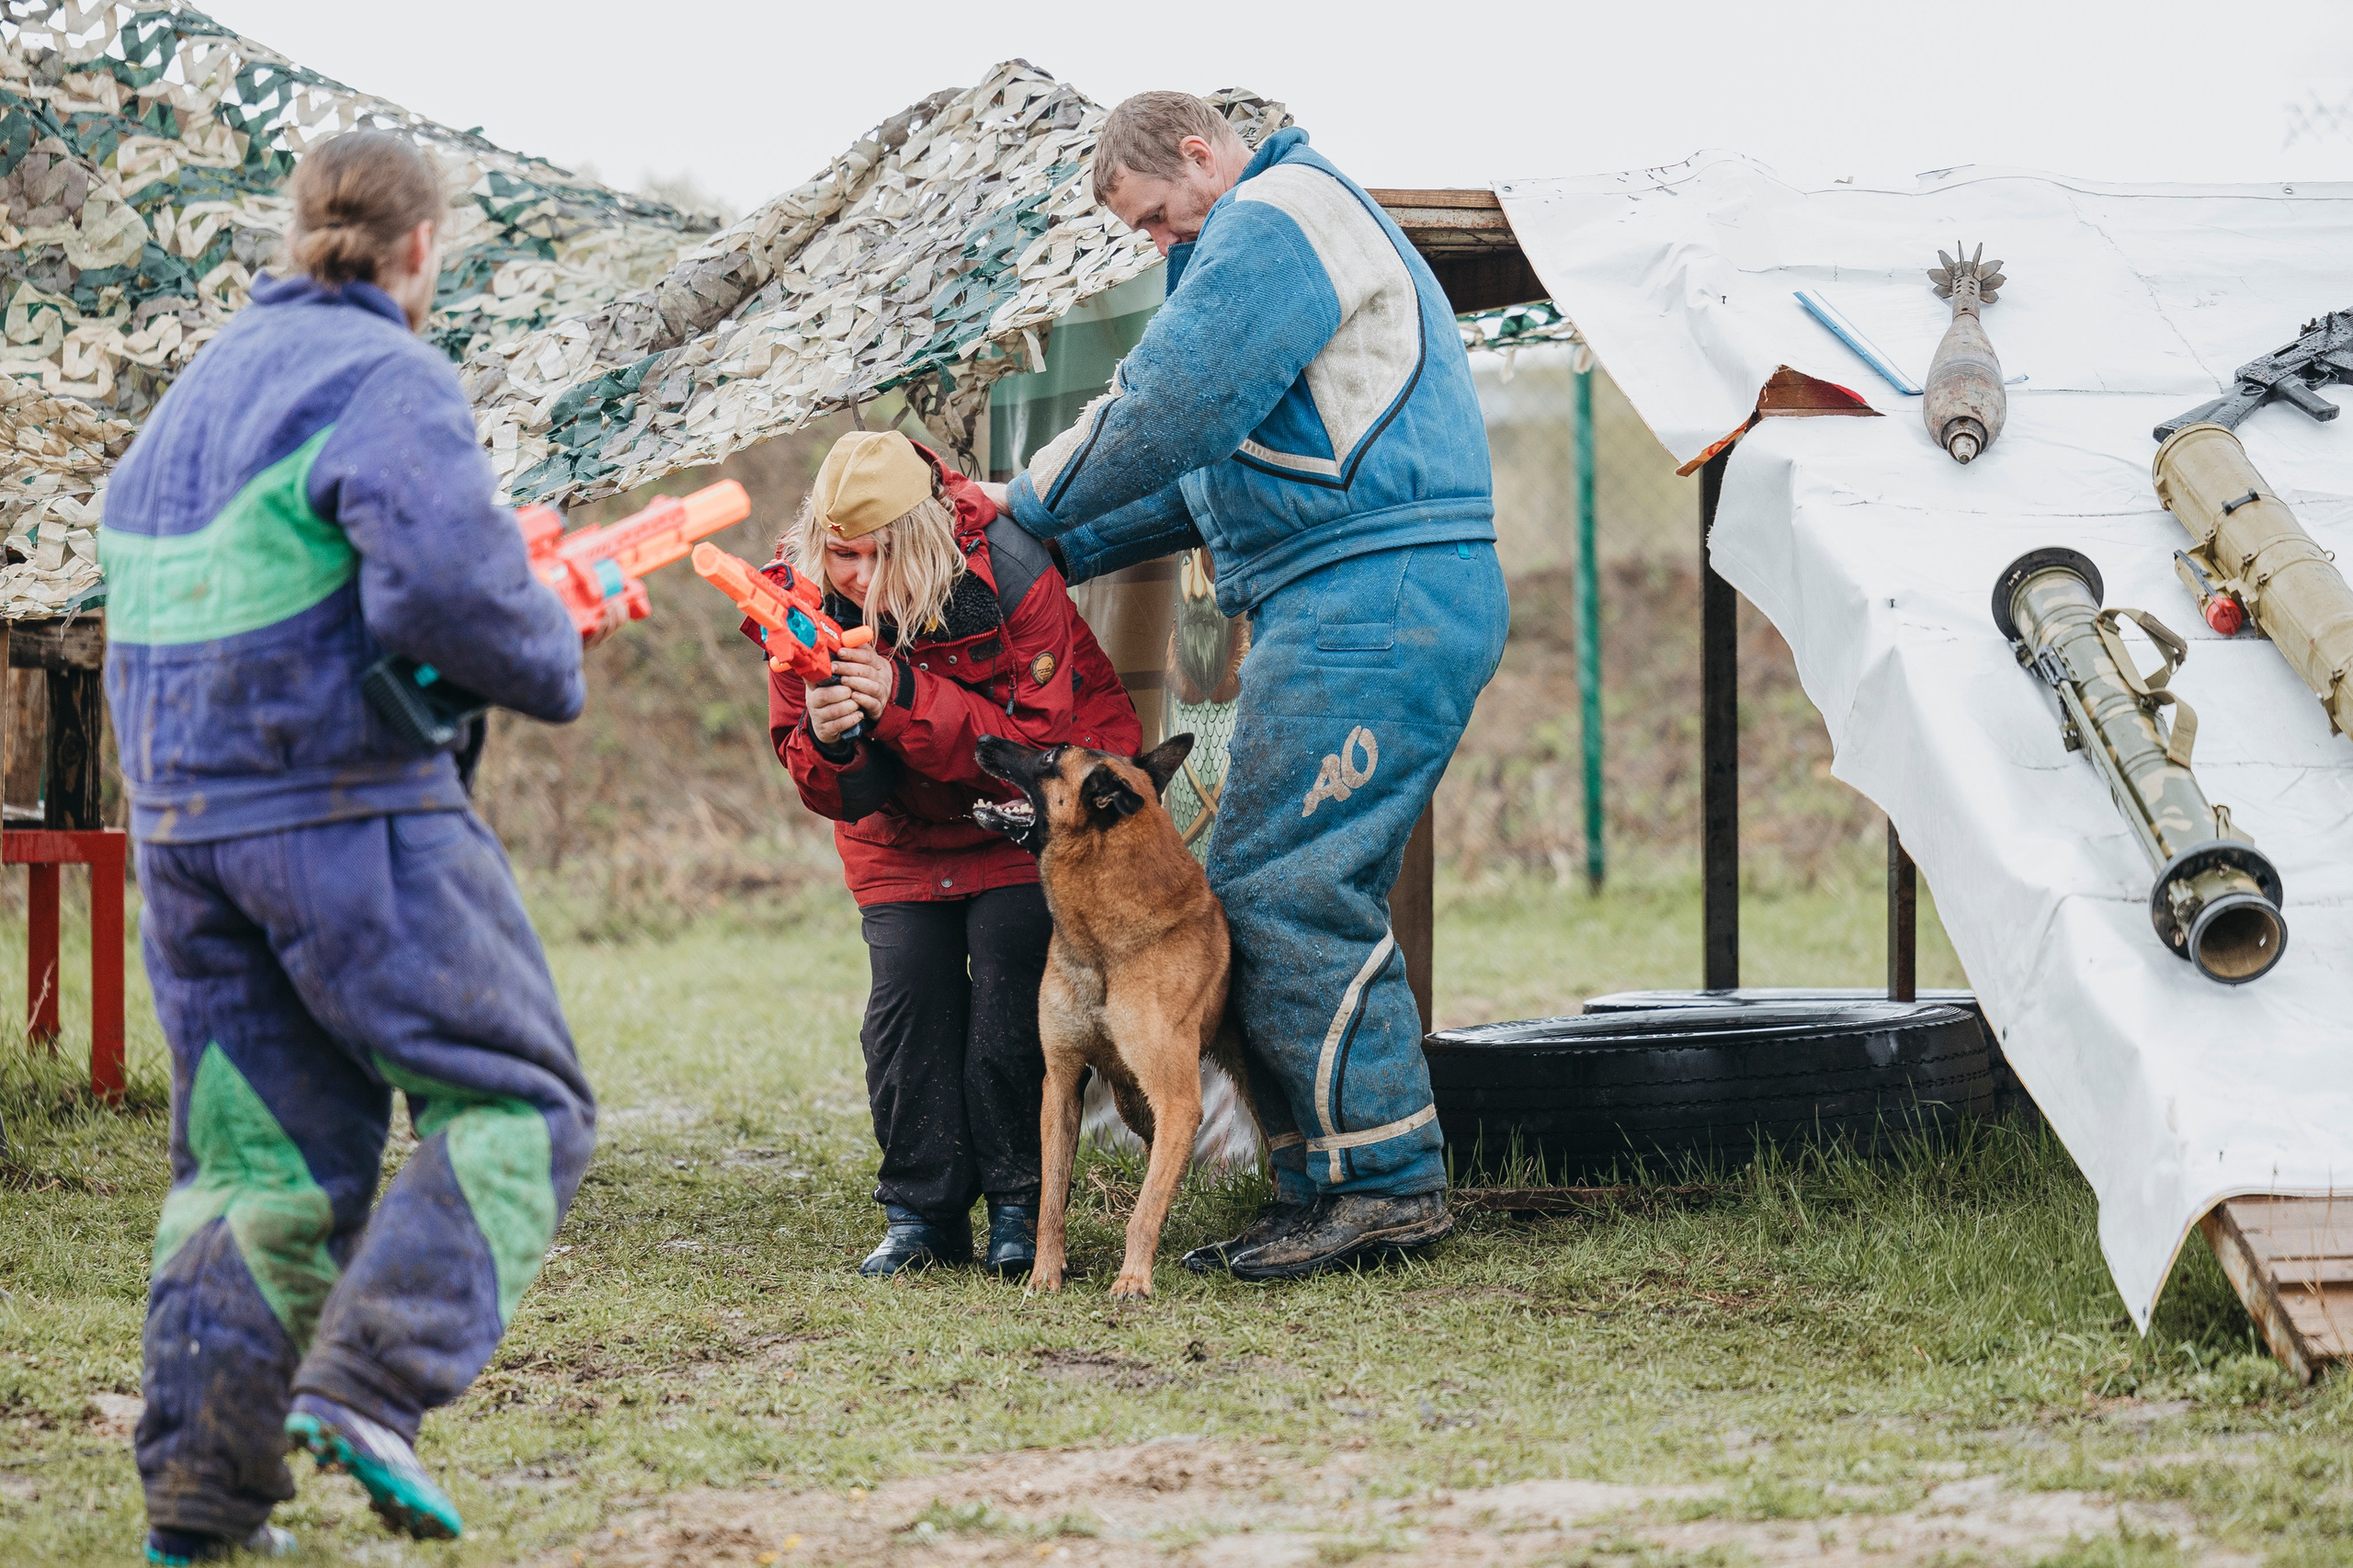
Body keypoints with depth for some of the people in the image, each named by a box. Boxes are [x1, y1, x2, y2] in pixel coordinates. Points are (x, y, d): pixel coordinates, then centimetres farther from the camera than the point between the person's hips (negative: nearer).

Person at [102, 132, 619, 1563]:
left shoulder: (200, 388, 17)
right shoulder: (389, 383, -9)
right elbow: (444, 577, -24)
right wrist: (552, 662, -6)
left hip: (184, 820, 8)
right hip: (347, 811, -8)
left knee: (266, 1156, 12)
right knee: (513, 1106, 2)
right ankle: (369, 1384, -15)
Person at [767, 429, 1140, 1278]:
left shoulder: (1007, 576, -29)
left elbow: (1036, 741, -29)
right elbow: (837, 794, -11)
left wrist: (906, 701, -42)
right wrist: (826, 742, -37)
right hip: (901, 826, 3)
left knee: (1009, 978, -16)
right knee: (908, 985, -10)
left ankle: (1019, 1206, -4)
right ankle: (921, 1213, 1)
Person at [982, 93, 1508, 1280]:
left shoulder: (1272, 222, -7)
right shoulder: (1317, 227, 28)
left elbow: (1169, 411, -15)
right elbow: (1223, 469, 30)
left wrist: (1031, 507, -1)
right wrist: (1068, 550, 23)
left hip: (1370, 610, -11)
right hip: (1363, 611, 11)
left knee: (1287, 891, -12)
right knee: (1256, 892, 8)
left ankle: (1386, 1182, -11)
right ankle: (1320, 1188, 7)